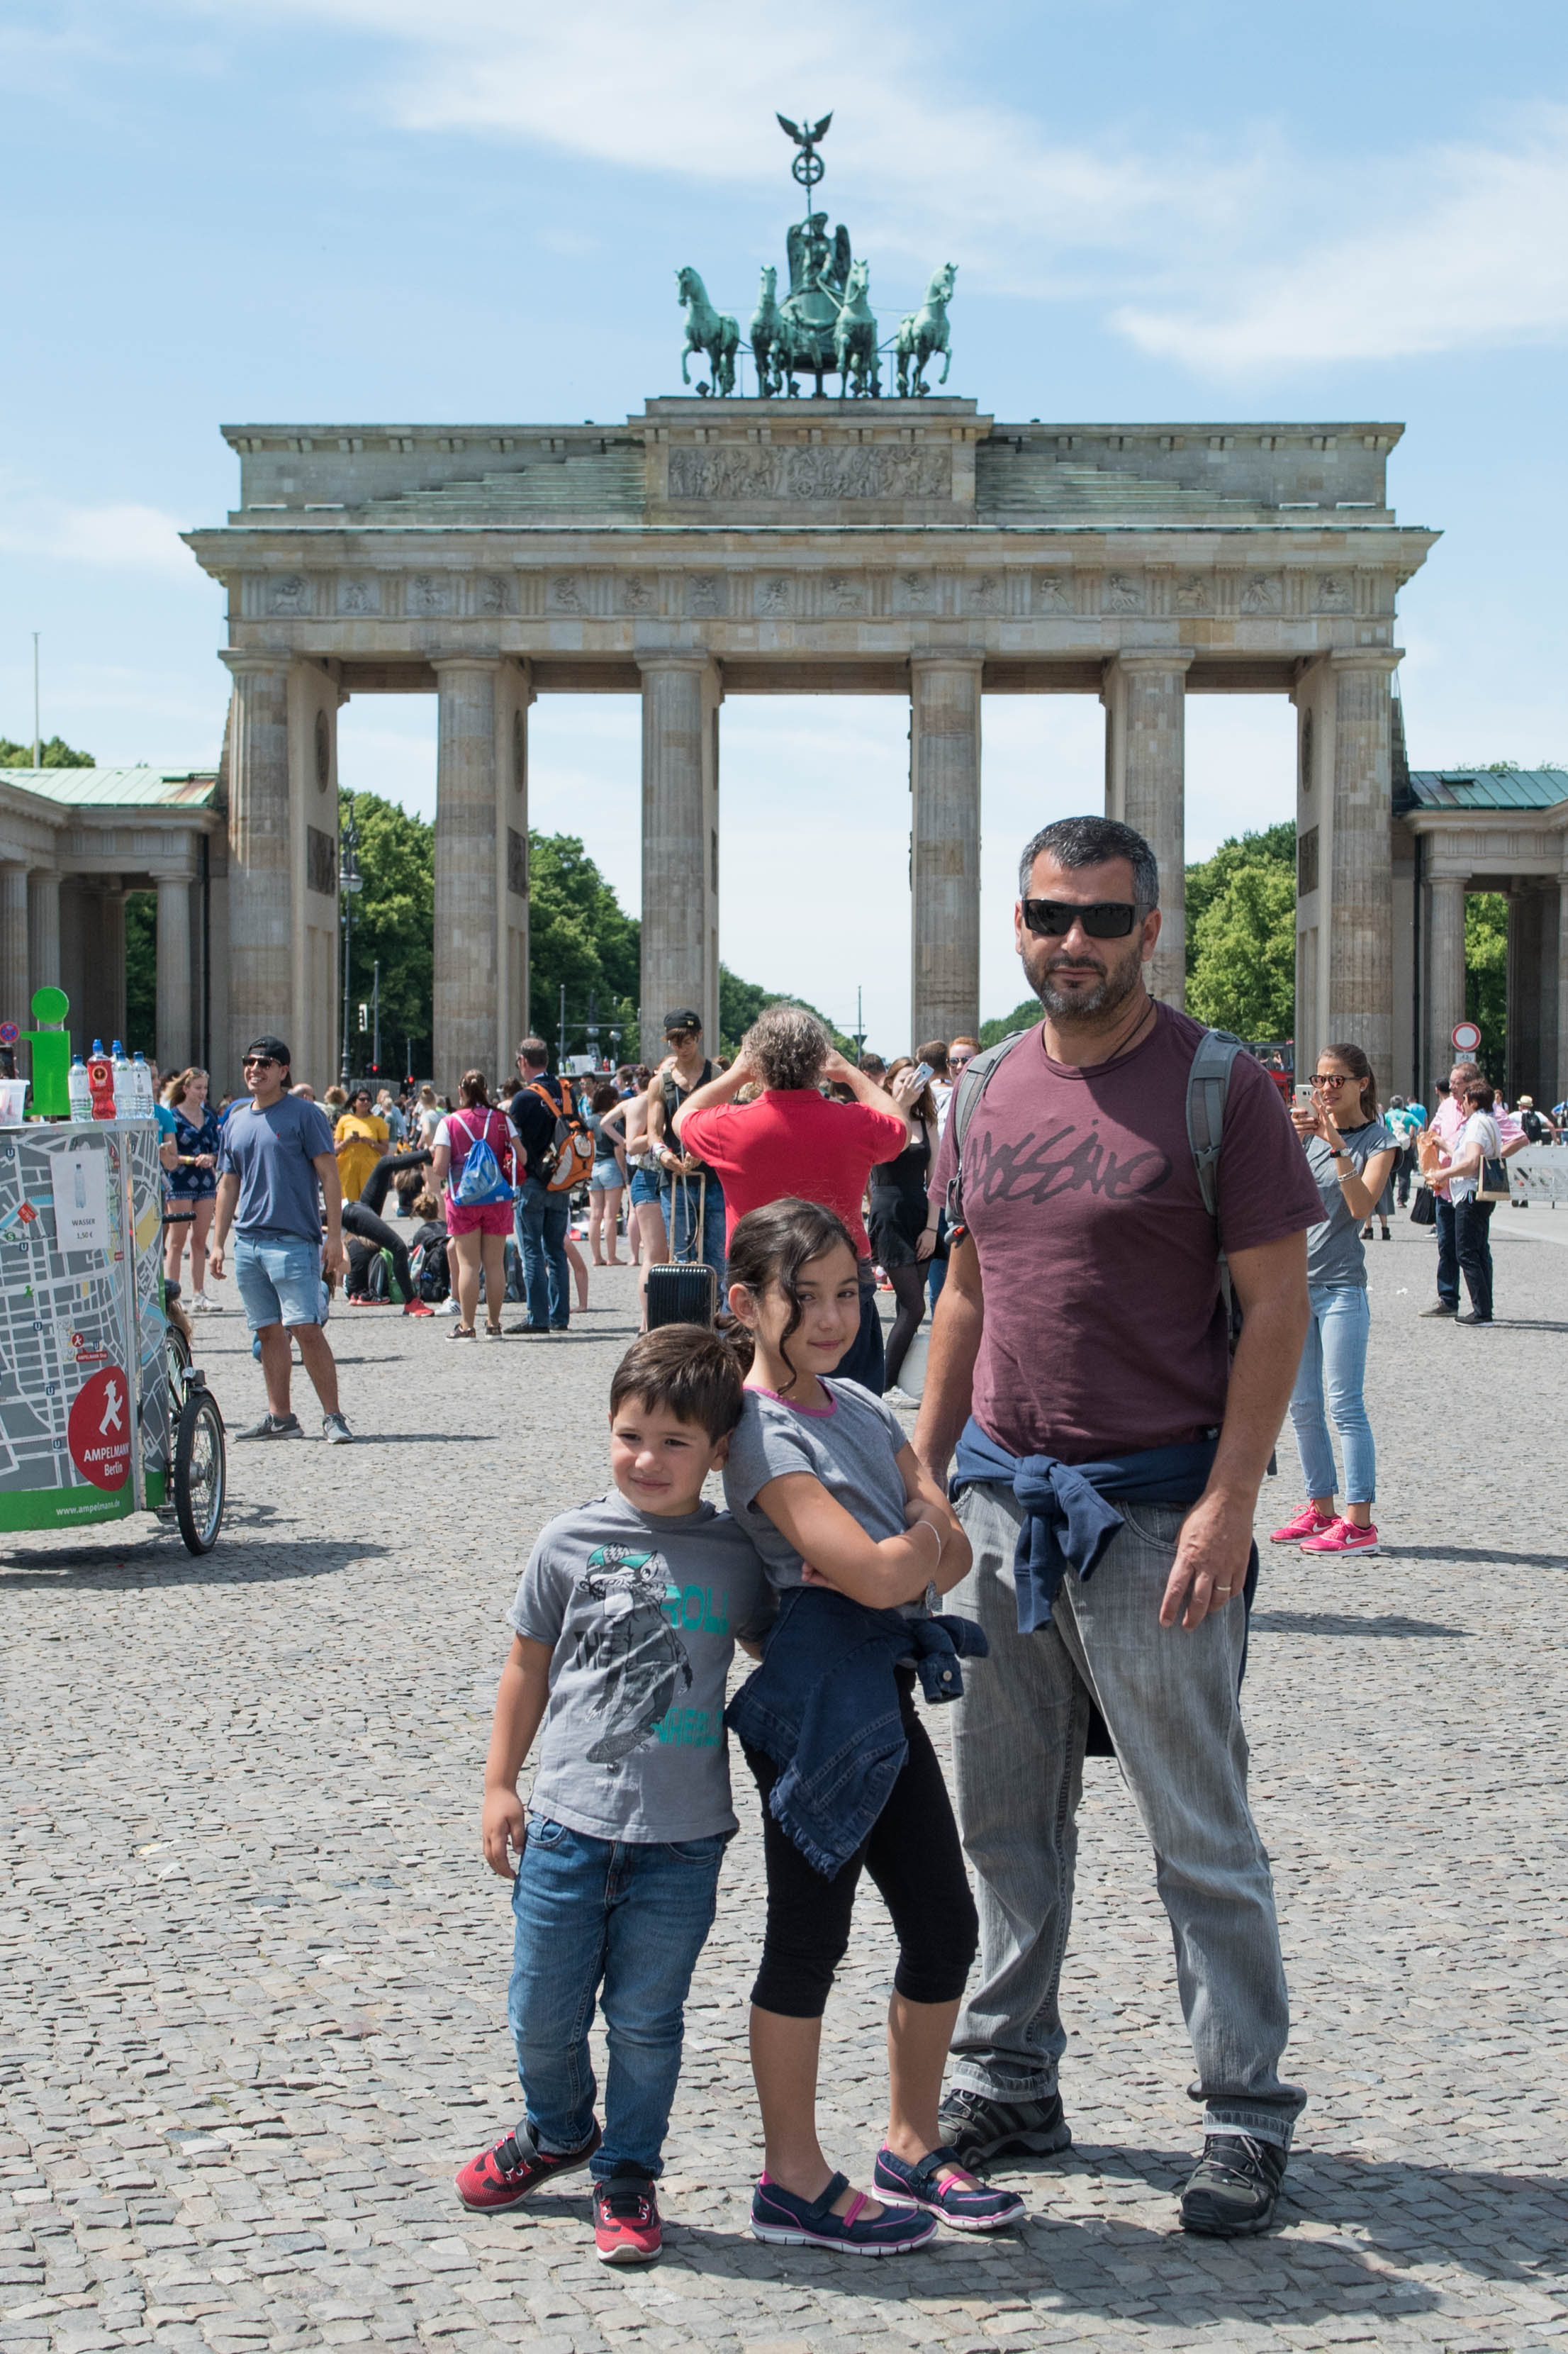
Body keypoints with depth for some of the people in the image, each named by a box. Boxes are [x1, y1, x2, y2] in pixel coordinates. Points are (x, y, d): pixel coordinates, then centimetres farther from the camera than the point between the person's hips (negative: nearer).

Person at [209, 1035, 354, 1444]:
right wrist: (218, 1243, 16)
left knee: (306, 1329, -12)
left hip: (293, 1240, -6)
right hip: (247, 1241, 6)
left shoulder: (305, 1114, -2)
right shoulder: (236, 1121, 15)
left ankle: (332, 1417, -8)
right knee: (269, 1332, 8)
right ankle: (279, 1417, 13)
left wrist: (334, 1237, -11)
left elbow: (328, 1176, -5)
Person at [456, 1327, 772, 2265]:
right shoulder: (571, 1543, -1)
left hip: (682, 1840, -1)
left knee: (646, 2019, 7)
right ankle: (559, 2132, 39)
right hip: (567, 1825, 1)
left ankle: (628, 2177, 27)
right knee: (543, 2015, 11)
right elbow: (529, 1665, 8)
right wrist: (500, 1784, 9)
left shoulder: (737, 1555, -2)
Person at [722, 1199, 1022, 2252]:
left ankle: (914, 2144, 26)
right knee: (809, 1937, 1)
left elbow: (953, 1553, 4)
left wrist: (902, 1557, -14)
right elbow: (877, 1573, -23)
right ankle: (795, 2181, 11)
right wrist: (919, 1536, -4)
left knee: (946, 1924, 11)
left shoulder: (862, 1408, 12)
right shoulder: (765, 1434, -14)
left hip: (888, 1699, 8)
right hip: (815, 1708, -8)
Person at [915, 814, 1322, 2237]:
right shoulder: (990, 1090, 9)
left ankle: (1247, 2119, 13)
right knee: (1006, 1814, 14)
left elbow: (1277, 1305, -10)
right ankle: (1010, 2084, 27)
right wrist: (920, 1472, 12)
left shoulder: (1220, 1086, -9)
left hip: (1153, 1511, -6)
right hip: (999, 1498, 6)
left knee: (1201, 1833, 2)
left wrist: (1229, 1502, -16)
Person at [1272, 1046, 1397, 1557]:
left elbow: (1361, 1206, -15)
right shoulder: (1308, 1128, 9)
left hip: (1342, 1286, -5)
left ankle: (1359, 1520, -9)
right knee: (1302, 1406, 9)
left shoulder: (1379, 1140, -2)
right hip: (1294, 1279, 5)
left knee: (1344, 1404, -9)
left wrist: (1337, 1146, -23)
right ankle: (1320, 1508, 17)